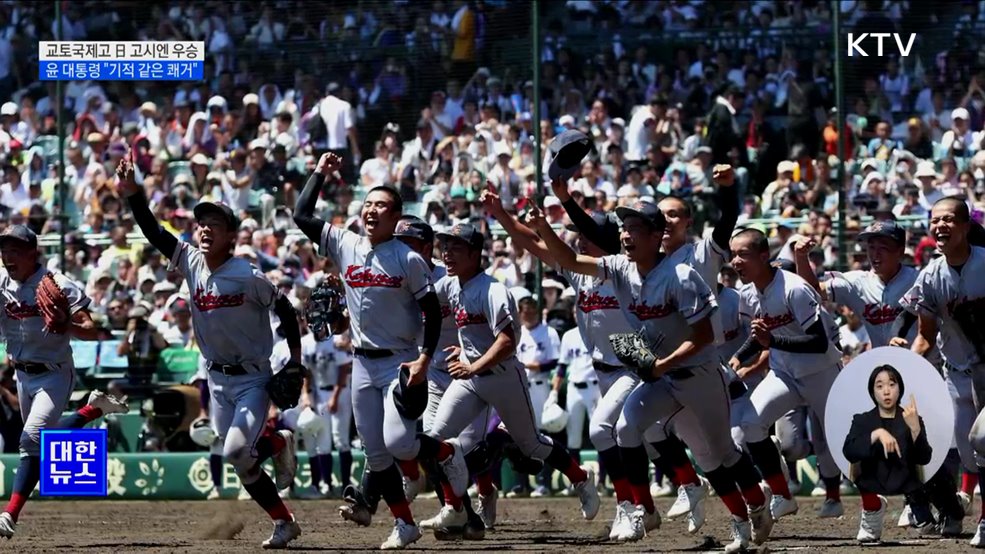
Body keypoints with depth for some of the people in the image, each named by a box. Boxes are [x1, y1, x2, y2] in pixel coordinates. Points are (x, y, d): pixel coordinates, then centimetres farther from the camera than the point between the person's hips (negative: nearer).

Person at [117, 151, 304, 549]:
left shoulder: (248, 277, -19)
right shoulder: (191, 263, -4)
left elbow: (283, 308, -7)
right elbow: (152, 231, -8)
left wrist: (295, 358, -8)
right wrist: (131, 192, -20)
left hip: (253, 377, -6)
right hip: (217, 377, 6)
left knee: (236, 451, -21)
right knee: (242, 463, 6)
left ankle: (280, 444, 9)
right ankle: (284, 523, 22)